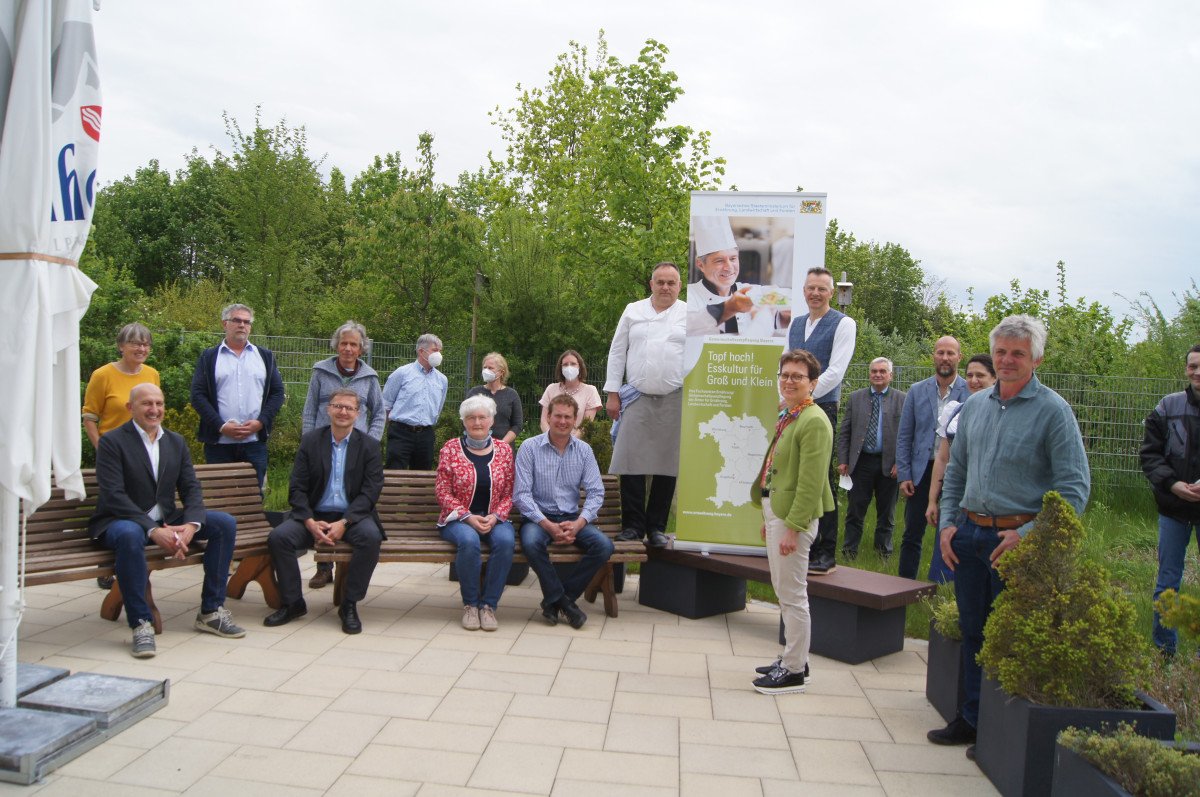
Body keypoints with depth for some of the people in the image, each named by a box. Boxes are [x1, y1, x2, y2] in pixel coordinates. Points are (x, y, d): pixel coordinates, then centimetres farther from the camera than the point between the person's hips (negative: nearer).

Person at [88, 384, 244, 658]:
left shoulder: (176, 442, 11)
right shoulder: (112, 442, -7)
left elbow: (191, 488, 4)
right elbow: (114, 496, -18)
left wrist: (191, 525, -18)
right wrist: (153, 531, -28)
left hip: (166, 521, 6)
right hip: (121, 521, -6)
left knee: (225, 523, -11)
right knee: (130, 534, -40)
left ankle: (211, 611, -7)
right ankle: (141, 624, -28)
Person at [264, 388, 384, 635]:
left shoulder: (368, 446, 4)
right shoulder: (310, 441, 7)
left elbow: (371, 491, -5)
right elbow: (297, 488, 2)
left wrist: (344, 523, -19)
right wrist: (310, 522, -16)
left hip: (352, 516, -1)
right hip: (314, 515, 2)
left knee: (371, 537, -33)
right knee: (278, 537, -24)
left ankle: (349, 605, -16)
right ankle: (293, 603, -5)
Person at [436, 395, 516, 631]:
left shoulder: (504, 450, 9)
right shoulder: (450, 449, 4)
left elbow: (510, 492, 8)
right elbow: (443, 492, -1)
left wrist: (495, 517, -11)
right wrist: (468, 517, -13)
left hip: (495, 519, 2)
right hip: (458, 518, -1)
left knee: (506, 540, -32)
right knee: (469, 541, -35)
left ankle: (488, 604, -16)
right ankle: (470, 604, -12)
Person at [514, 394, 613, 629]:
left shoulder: (584, 450, 7)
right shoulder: (529, 448, -3)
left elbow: (596, 492, 1)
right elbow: (521, 494, -9)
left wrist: (577, 524, -17)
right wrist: (548, 525, -20)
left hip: (573, 518, 3)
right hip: (538, 517, -3)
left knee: (604, 546, -23)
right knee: (531, 542, -36)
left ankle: (554, 600, -10)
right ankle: (564, 601, -17)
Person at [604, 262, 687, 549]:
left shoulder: (690, 315, 8)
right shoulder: (633, 311, 12)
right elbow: (617, 353, 13)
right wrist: (612, 393, 6)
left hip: (674, 399, 0)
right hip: (636, 398, 1)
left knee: (668, 465, 3)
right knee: (631, 462, -5)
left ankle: (656, 527, 14)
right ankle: (632, 525, 6)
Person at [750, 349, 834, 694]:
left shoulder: (814, 421, -16)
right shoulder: (788, 416, 14)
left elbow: (811, 482, -20)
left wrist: (793, 527, -22)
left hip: (794, 517, -10)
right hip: (776, 511, 10)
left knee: (792, 594, -2)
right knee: (784, 590, 18)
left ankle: (794, 672, 9)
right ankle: (794, 659, 30)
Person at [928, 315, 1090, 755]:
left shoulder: (1053, 410, -8)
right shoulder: (974, 405, 9)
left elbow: (1075, 488, -12)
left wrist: (1027, 534, -18)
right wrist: (948, 523, 6)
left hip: (1018, 539, -5)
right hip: (969, 534, 6)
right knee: (973, 630, 14)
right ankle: (972, 719, 28)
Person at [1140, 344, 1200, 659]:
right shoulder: (1168, 407, 1)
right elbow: (1150, 455, 3)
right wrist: (1172, 483, -13)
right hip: (1174, 508, 2)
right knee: (1167, 582, 10)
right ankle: (1164, 649, 23)